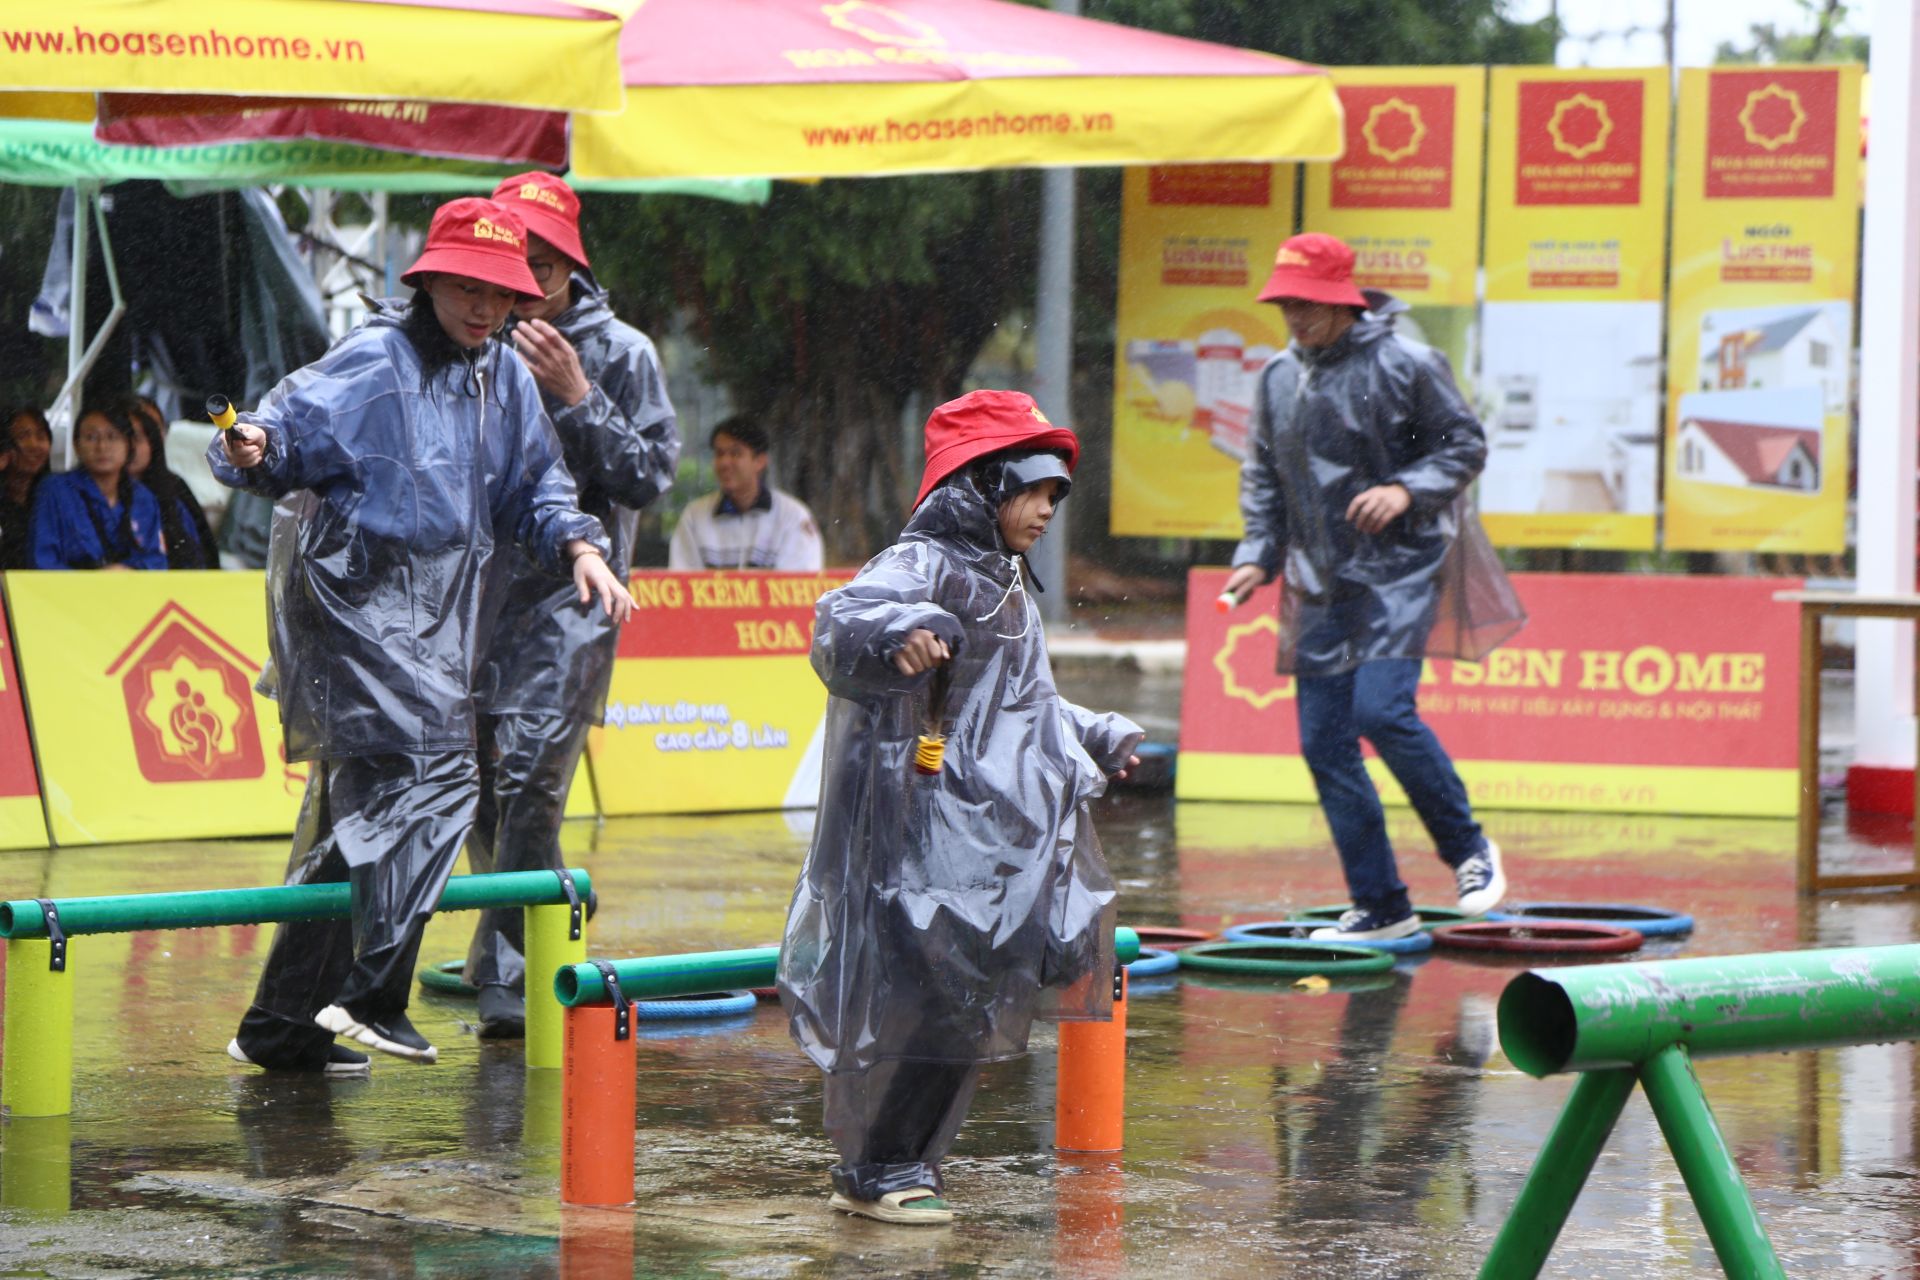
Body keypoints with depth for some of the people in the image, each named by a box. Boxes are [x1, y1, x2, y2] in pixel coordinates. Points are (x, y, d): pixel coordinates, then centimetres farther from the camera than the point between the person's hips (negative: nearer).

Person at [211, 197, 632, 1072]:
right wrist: (253, 449, -41)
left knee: (362, 814, 11)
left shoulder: (505, 377, 12)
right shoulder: (376, 361, -10)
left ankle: (282, 1027, 17)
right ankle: (369, 993, -20)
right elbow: (293, 425, -18)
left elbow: (535, 487, 19)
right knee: (433, 772, -20)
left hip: (432, 618, 8)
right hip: (358, 598, -8)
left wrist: (579, 547, 1)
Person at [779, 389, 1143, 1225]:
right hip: (929, 839, -10)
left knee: (970, 1012, 9)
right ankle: (878, 1174, 0)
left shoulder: (1005, 586, 22)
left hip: (995, 841, 10)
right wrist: (897, 632, -52)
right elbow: (839, 624, -32)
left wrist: (1096, 739, 49)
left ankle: (896, 1165, 18)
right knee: (930, 1000, -11)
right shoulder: (924, 568, -11)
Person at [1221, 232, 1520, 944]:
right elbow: (1262, 477, 20)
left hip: (1400, 571, -6)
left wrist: (1408, 490, -17)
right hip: (1321, 585, 6)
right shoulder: (1279, 378, 11)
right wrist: (1258, 554, 7)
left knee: (1382, 710, -22)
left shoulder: (1404, 365, -7)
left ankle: (1468, 849, 1)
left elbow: (1466, 445, -1)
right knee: (1324, 743, 3)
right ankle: (1380, 908, 12)